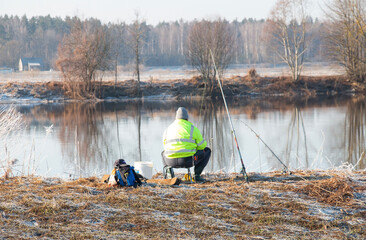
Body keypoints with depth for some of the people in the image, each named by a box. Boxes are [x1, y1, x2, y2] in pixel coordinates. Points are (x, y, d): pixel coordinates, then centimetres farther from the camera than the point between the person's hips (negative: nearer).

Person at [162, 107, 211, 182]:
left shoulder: (167, 130, 12)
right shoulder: (193, 129, 1)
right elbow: (202, 145, 6)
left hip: (171, 161, 4)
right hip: (188, 160, -3)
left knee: (164, 153, 39)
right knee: (207, 151, 20)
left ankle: (168, 169, 7)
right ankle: (197, 175, 7)